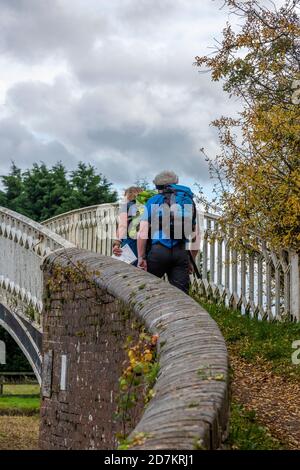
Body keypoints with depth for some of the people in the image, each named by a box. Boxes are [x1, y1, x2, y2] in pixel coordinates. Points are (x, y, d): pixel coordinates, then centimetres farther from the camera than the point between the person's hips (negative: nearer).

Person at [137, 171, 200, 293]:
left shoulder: (153, 201, 13)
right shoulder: (189, 201, 21)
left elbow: (142, 233, 1)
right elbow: (195, 237, 19)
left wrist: (141, 257, 1)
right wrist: (191, 260, 28)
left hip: (158, 251, -2)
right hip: (181, 253, 2)